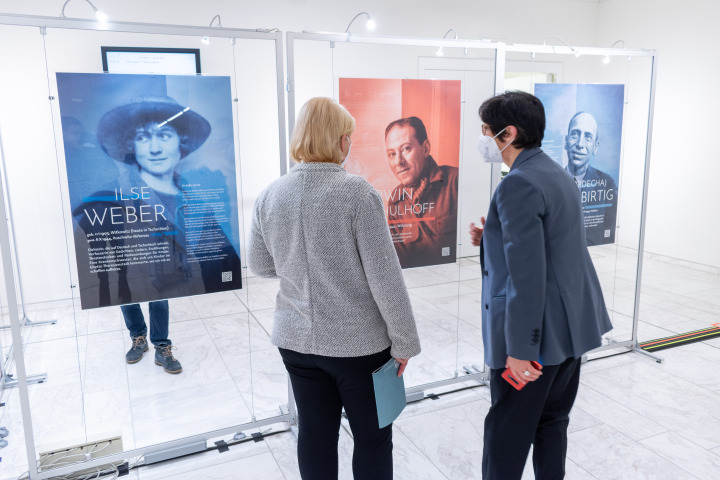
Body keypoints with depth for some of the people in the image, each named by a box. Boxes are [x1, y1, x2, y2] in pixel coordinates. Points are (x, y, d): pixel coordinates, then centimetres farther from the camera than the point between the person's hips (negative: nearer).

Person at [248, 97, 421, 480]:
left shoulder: (270, 196, -2)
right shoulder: (357, 193, -17)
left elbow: (260, 265, 10)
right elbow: (384, 277, -17)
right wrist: (403, 342, -7)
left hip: (296, 338, 5)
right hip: (359, 342, -4)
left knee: (315, 434, 18)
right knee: (372, 438, 14)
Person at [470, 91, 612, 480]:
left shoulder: (518, 185, -20)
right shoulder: (556, 173, 11)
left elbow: (527, 275, -25)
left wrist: (519, 349, -22)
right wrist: (491, 239, 8)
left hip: (538, 331, -10)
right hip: (573, 325, 10)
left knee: (506, 434, 5)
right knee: (552, 421, 21)